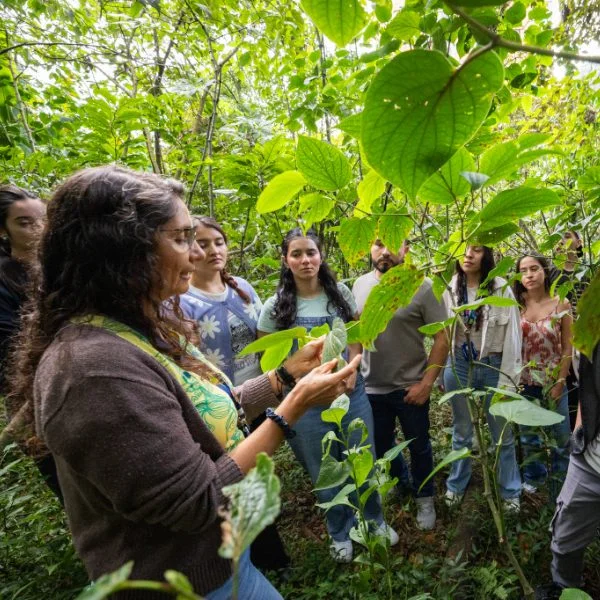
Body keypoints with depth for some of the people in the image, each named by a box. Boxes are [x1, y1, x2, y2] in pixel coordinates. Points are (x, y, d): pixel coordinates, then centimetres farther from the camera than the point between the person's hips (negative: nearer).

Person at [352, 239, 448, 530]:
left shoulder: (423, 288, -15)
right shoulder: (360, 285, -3)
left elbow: (441, 339, -12)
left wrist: (426, 383, -15)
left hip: (411, 387, -3)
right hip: (370, 387, 4)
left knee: (419, 447, 18)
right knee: (380, 447, 23)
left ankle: (424, 498, 44)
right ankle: (401, 480, 53)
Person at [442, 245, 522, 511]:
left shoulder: (501, 289, -9)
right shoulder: (449, 290, -3)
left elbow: (512, 335, -8)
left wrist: (507, 379, -9)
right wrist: (442, 374, 4)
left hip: (494, 366, -1)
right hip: (459, 366, 2)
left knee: (502, 434, 13)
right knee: (461, 432, 18)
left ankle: (510, 491, 35)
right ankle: (456, 485, 37)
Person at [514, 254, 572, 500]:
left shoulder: (561, 304, -9)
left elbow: (567, 348, -6)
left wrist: (561, 382, -8)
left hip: (553, 380, -1)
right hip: (524, 380, 1)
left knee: (563, 434, 11)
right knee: (526, 432, 17)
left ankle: (560, 481, 35)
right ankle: (534, 475, 41)